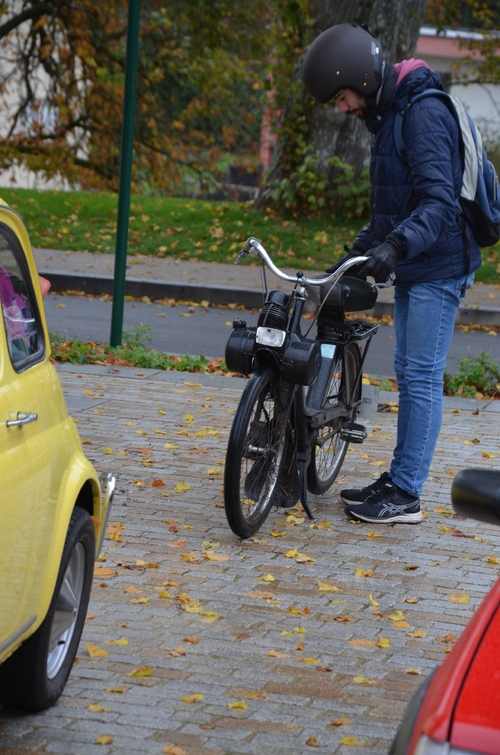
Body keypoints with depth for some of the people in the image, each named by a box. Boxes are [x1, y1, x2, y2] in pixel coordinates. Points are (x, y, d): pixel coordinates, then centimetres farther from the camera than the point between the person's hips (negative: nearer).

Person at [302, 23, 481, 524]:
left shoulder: (424, 114, -18)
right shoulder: (387, 114, 13)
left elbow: (440, 201, -28)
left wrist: (397, 244, -41)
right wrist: (363, 245, 16)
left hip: (437, 270, -10)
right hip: (411, 270, 10)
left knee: (422, 377, -7)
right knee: (408, 375, 13)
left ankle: (405, 495, -4)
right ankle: (397, 481, 20)